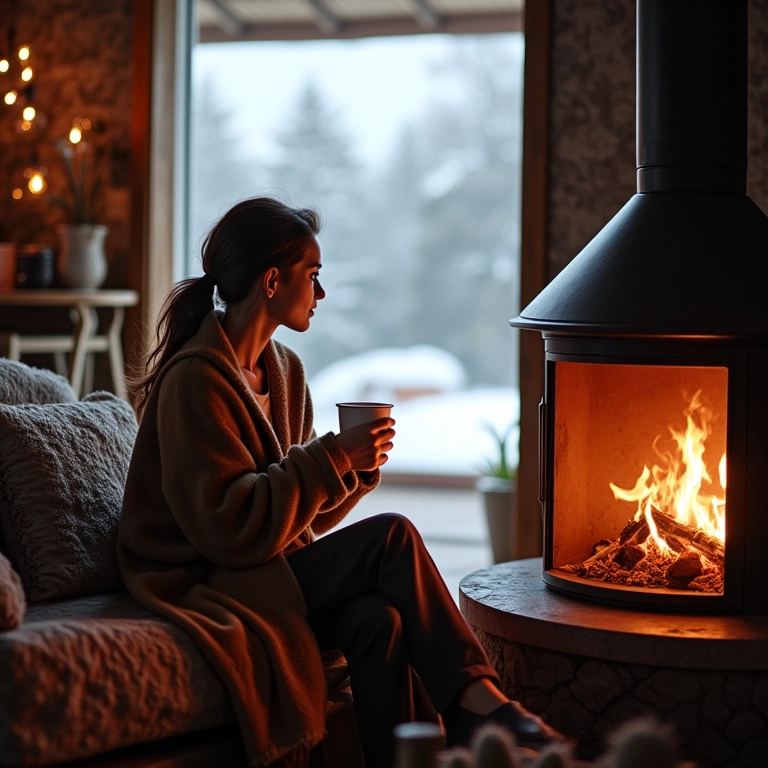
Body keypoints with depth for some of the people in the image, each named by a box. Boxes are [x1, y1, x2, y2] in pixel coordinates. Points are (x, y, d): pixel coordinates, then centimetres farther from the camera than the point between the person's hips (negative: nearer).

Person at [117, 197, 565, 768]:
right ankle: (478, 700, -18)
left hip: (273, 569, 7)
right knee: (392, 537, -23)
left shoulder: (284, 370, 12)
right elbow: (229, 526, -22)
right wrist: (331, 458, -20)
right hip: (206, 585, -7)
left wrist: (356, 467, -6)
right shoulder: (195, 379, -15)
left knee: (378, 618, -26)